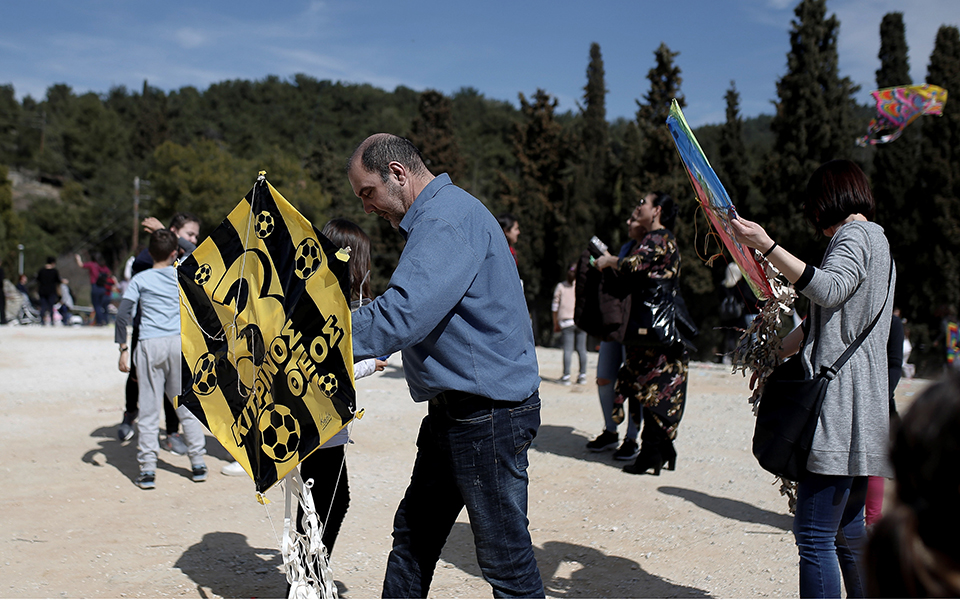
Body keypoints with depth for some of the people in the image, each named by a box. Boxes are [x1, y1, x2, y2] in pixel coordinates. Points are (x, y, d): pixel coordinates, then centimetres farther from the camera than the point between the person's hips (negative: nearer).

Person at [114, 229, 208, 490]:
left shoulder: (140, 279, 5)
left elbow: (122, 314, -4)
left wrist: (123, 348, -3)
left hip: (150, 345, -2)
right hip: (180, 343, 2)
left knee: (148, 409, 1)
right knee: (186, 405, 10)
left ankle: (147, 470, 0)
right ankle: (198, 464, 13)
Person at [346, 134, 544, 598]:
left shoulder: (449, 219, -18)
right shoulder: (433, 220, 16)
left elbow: (402, 314, -29)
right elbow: (416, 311, 20)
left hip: (489, 415, -11)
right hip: (453, 412, 11)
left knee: (505, 556, 1)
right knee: (412, 536, 17)